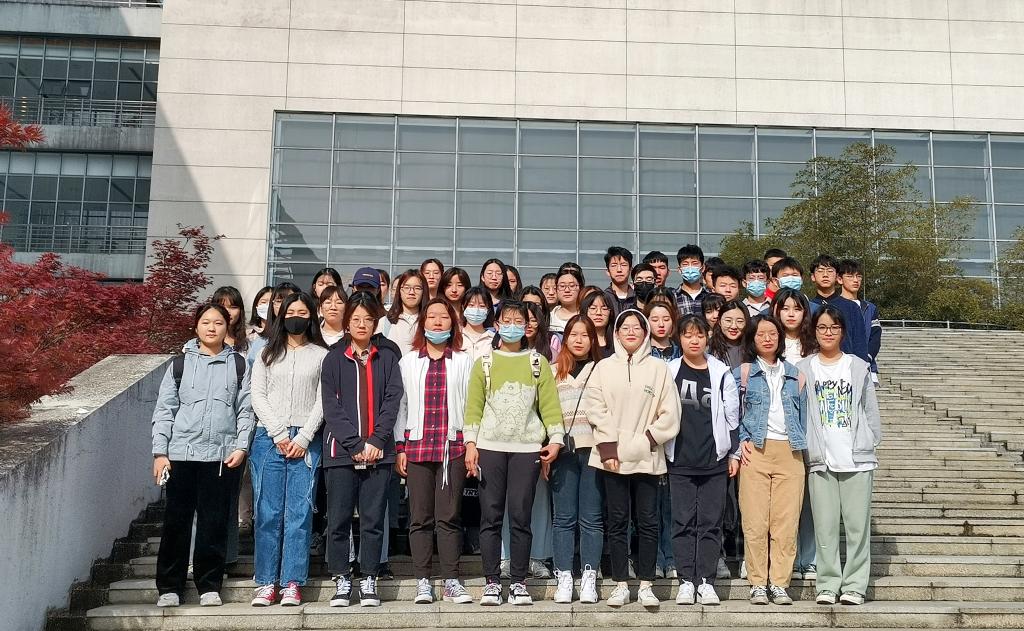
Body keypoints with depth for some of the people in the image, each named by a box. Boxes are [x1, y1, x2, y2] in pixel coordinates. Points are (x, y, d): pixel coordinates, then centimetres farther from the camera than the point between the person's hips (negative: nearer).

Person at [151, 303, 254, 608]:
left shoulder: (238, 364, 8)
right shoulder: (181, 363, 8)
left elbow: (246, 410, 7)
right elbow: (164, 409, 7)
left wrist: (241, 447, -3)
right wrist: (160, 452, 0)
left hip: (223, 455, 0)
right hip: (181, 454, 0)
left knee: (214, 523, 4)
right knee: (176, 521, 4)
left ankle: (209, 586, 15)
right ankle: (169, 587, 14)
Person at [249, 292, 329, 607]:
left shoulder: (322, 355, 9)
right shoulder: (268, 354, 15)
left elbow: (323, 401, 2)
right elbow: (258, 397, 7)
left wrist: (303, 437, -8)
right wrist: (279, 434, -5)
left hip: (306, 441, -1)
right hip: (269, 438, 2)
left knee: (299, 512, -4)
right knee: (267, 512, -1)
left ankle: (292, 584, -1)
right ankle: (266, 583, 4)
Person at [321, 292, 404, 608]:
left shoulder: (387, 357, 10)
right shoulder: (334, 358, 7)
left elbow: (392, 400, 1)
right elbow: (331, 407, -1)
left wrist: (376, 440, -11)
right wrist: (355, 444, -11)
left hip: (378, 451, 0)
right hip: (341, 451, 0)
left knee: (373, 520, 3)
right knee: (339, 520, 2)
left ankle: (369, 581, 12)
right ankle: (342, 581, 12)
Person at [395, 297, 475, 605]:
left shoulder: (463, 362, 8)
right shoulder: (408, 362, 11)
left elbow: (470, 404, 6)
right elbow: (401, 405, 9)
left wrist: (472, 444, -1)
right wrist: (399, 447, 4)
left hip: (453, 445, -1)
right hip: (417, 444, 1)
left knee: (449, 517, 0)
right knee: (420, 518, 3)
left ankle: (451, 582, 6)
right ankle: (423, 582, 9)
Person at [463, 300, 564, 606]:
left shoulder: (537, 362, 10)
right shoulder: (484, 363, 9)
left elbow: (549, 402, 4)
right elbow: (474, 405, 4)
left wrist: (555, 439, -5)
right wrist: (470, 444, -4)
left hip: (527, 448, 0)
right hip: (490, 447, 0)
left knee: (520, 515, 0)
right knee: (491, 516, 1)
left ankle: (519, 583, 9)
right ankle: (492, 582, 8)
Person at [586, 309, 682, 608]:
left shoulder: (658, 368, 4)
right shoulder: (604, 368, 6)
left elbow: (670, 414, 1)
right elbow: (596, 409, -1)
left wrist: (648, 440, -7)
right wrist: (608, 446, -9)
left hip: (647, 457, 0)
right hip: (614, 457, 1)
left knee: (648, 521, 3)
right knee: (617, 522, 6)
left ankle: (646, 586, 13)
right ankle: (621, 585, 14)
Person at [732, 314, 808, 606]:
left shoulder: (795, 375, 15)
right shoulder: (743, 373, 7)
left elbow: (803, 415, 17)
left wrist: (802, 445, 7)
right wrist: (740, 443, -5)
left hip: (790, 452, 2)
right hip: (755, 451, -2)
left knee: (786, 521, -1)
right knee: (755, 521, -3)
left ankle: (779, 583, 6)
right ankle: (757, 583, 5)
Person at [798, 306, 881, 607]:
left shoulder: (859, 368, 9)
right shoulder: (804, 369, 8)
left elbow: (870, 412, 8)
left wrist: (867, 445, -1)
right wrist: (807, 448, -2)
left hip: (857, 459, 0)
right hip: (820, 459, 0)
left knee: (857, 524, 0)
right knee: (825, 525, 1)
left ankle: (854, 585, 7)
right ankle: (828, 584, 9)